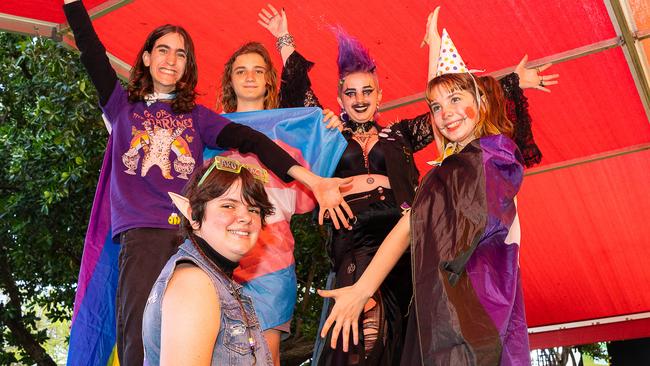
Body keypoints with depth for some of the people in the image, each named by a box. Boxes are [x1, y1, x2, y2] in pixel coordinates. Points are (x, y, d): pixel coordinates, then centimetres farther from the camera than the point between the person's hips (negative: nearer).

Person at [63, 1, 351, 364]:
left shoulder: (197, 115, 16)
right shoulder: (123, 104, 18)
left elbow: (248, 140, 2)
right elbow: (91, 50, 8)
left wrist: (312, 180, -8)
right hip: (142, 237, 0)